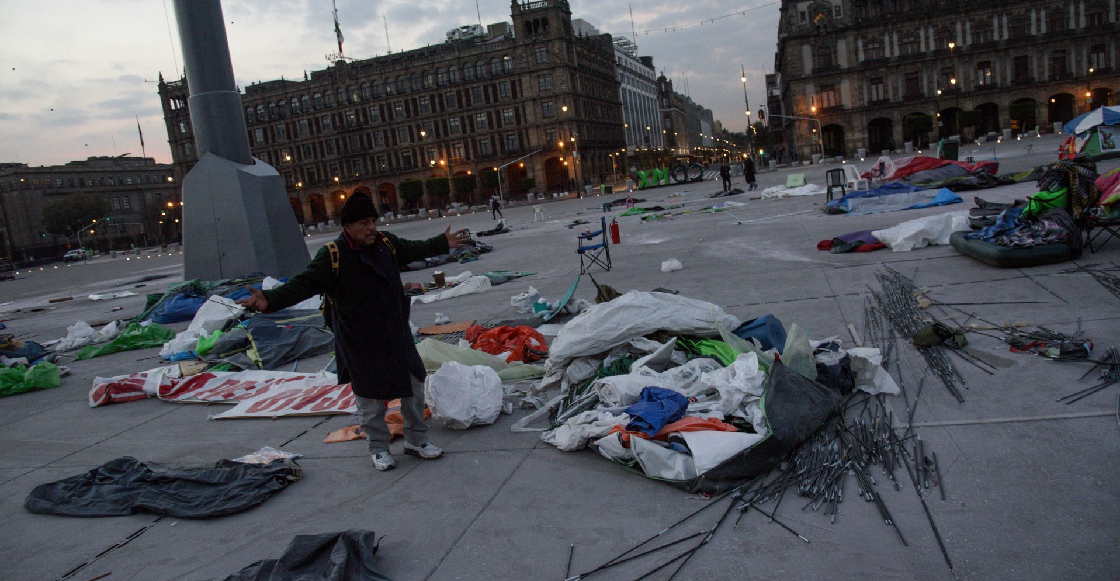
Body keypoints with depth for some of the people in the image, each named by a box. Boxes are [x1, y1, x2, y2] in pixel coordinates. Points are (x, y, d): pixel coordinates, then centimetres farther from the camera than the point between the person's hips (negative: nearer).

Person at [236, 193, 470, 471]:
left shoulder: (387, 244, 0)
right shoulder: (333, 256, -16)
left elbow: (413, 250, 20)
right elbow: (304, 283, -20)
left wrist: (443, 243, 31)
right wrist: (271, 300, -34)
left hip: (397, 333, 6)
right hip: (360, 343, -5)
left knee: (414, 385, 13)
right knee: (370, 397, 7)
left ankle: (416, 440, 31)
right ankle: (379, 449, 27)